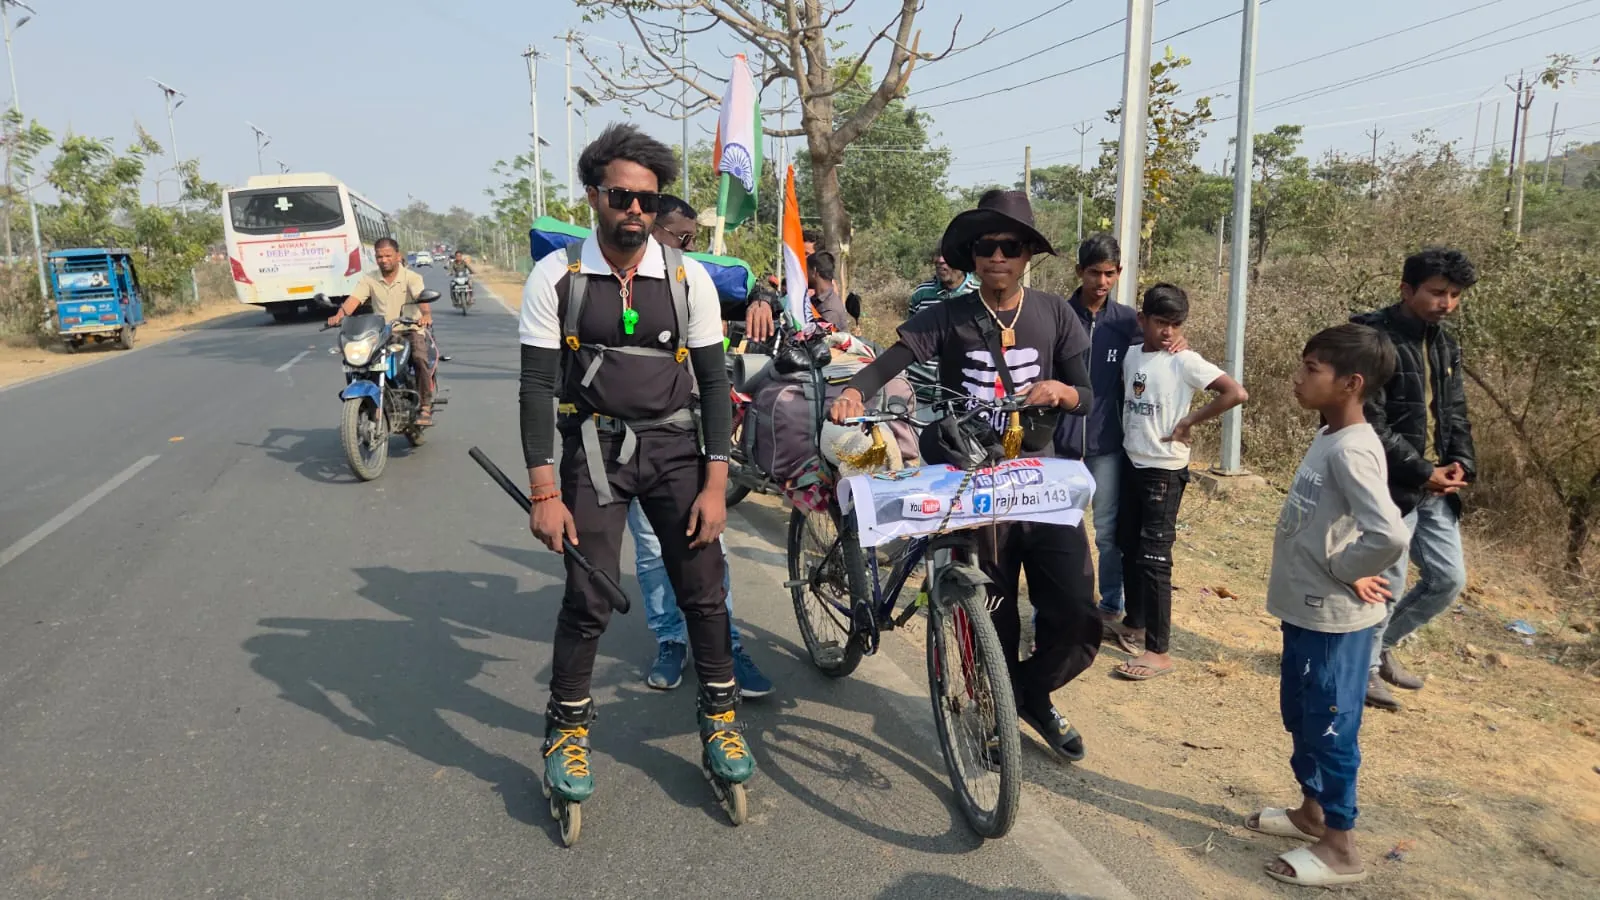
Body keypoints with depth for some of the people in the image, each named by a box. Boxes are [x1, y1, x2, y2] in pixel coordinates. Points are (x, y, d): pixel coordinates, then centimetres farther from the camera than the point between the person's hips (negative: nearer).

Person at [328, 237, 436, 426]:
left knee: (420, 357, -32)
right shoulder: (369, 279, 7)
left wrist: (426, 315, -45)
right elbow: (353, 299, -7)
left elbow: (422, 297, -22)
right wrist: (339, 315, -28)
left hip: (410, 330, -3)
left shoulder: (411, 277, -2)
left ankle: (425, 406, -21)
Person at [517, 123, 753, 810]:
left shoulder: (687, 276, -2)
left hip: (674, 445, 2)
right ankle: (567, 728, 18)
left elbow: (713, 381, 0)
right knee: (588, 600, -4)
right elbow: (537, 386, -6)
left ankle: (719, 715, 24)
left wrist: (714, 484, -6)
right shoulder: (556, 276, -5)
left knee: (704, 590, 2)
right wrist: (545, 492, -12)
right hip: (593, 449, -1)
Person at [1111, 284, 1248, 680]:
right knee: (1129, 549, 16)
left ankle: (1158, 651, 1)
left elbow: (1236, 393, -20)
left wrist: (1189, 422, -15)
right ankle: (1135, 623, 35)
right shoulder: (1131, 355, 5)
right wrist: (1130, 431, 5)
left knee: (1154, 558, -6)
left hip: (1164, 470, -6)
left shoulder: (1186, 361, -12)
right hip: (1131, 463, 6)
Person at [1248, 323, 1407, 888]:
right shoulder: (1329, 438, 6)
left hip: (1332, 619, -9)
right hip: (1308, 610, 9)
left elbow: (1389, 535, -35)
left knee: (1329, 728, 4)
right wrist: (1334, 568, 7)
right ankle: (1313, 811, 39)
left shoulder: (1352, 450, -23)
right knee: (1300, 718, 22)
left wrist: (1343, 570, -19)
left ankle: (1339, 847, 19)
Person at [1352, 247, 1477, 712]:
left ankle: (1384, 642, 32)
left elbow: (1455, 413, 15)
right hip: (1390, 485, -8)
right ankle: (1363, 664, 21)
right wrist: (1422, 471, -20)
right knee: (1388, 581, 0)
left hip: (1435, 488, 8)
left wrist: (1460, 461, -3)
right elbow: (1370, 425, -19)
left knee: (1450, 578, 13)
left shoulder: (1446, 345, 11)